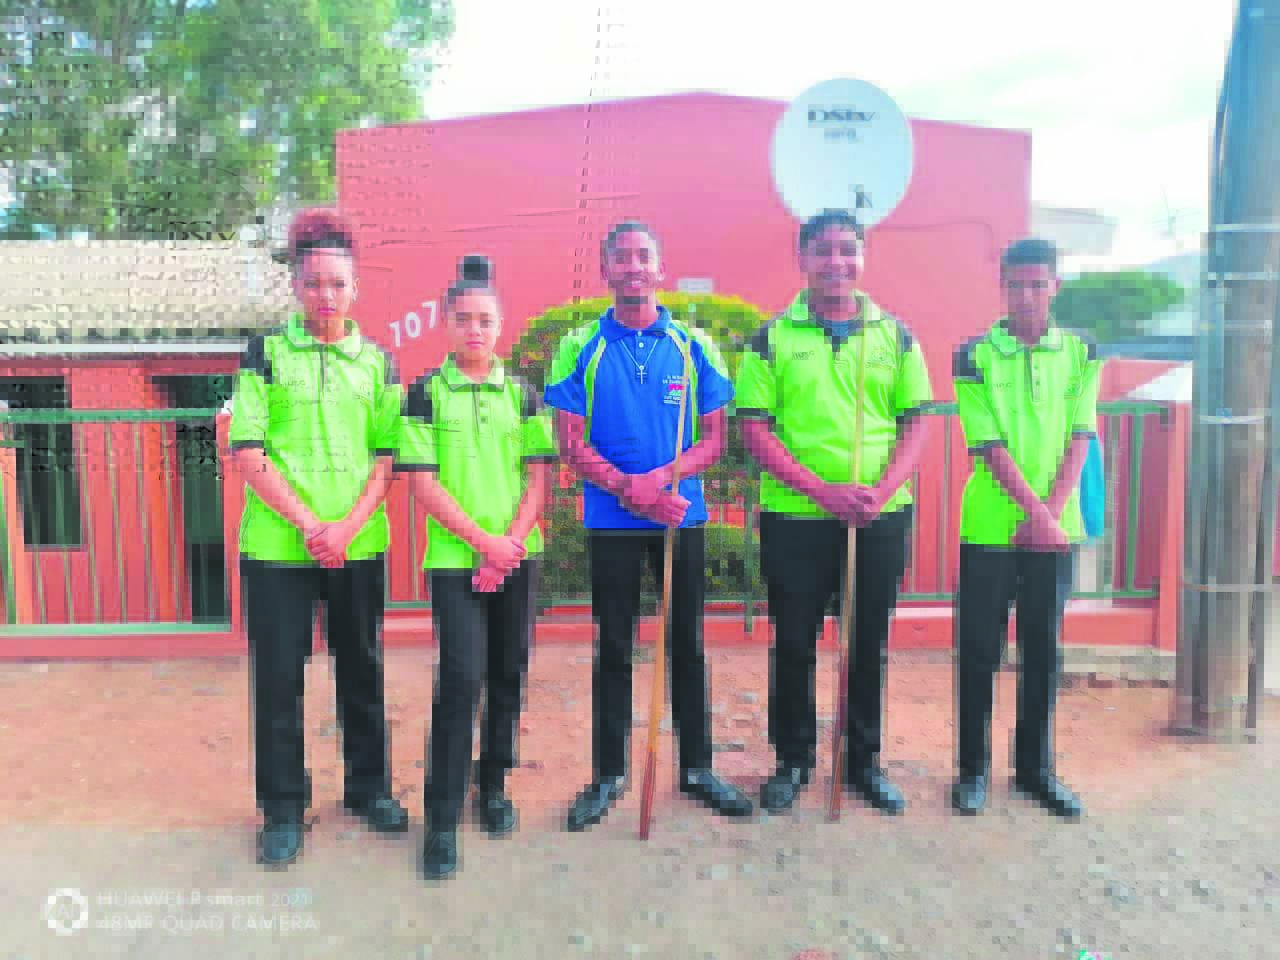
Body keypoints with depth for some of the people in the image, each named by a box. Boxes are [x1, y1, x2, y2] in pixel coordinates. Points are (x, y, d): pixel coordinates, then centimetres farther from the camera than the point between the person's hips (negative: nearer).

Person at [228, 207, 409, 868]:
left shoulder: (377, 362, 7)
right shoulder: (267, 353, 1)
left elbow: (387, 456, 4)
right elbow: (247, 452, -4)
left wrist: (348, 526, -10)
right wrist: (309, 524, -12)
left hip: (360, 545, 2)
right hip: (278, 546, -2)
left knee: (362, 668, 12)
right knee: (278, 676, 5)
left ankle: (369, 786, 30)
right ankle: (283, 807, 23)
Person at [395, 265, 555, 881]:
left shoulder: (521, 393, 8)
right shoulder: (426, 393, 1)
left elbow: (538, 476, 4)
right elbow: (422, 481, -5)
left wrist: (510, 542, -9)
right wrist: (484, 540, -12)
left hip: (516, 555, 3)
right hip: (453, 558, -3)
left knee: (508, 674, 9)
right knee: (461, 677, -8)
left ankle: (493, 788, 27)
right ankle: (442, 818, 3)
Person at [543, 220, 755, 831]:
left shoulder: (693, 346, 4)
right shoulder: (581, 348, 1)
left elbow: (713, 439, 1)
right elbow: (571, 443, -3)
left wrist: (662, 476, -16)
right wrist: (629, 491, -15)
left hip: (683, 517, 1)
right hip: (610, 523, -1)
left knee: (688, 644, 9)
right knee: (613, 648, 8)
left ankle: (697, 767, 25)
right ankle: (608, 774, 22)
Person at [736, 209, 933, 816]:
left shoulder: (895, 335, 7)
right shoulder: (773, 338, 0)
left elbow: (916, 422, 6)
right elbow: (754, 428, -5)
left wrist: (882, 489, -12)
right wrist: (823, 491, -15)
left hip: (881, 517, 2)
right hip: (795, 517, -1)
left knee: (870, 642, 11)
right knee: (793, 642, 8)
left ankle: (864, 760, 29)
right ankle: (792, 760, 26)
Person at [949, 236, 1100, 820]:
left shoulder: (1081, 355, 6)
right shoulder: (975, 356, -3)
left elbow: (1079, 440, 0)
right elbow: (990, 447, -9)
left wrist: (1049, 514, -11)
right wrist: (1036, 513, -15)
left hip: (1057, 528, 3)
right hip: (990, 528, -2)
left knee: (1044, 649, 10)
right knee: (978, 649, 4)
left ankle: (1035, 766, 25)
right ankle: (973, 767, 18)